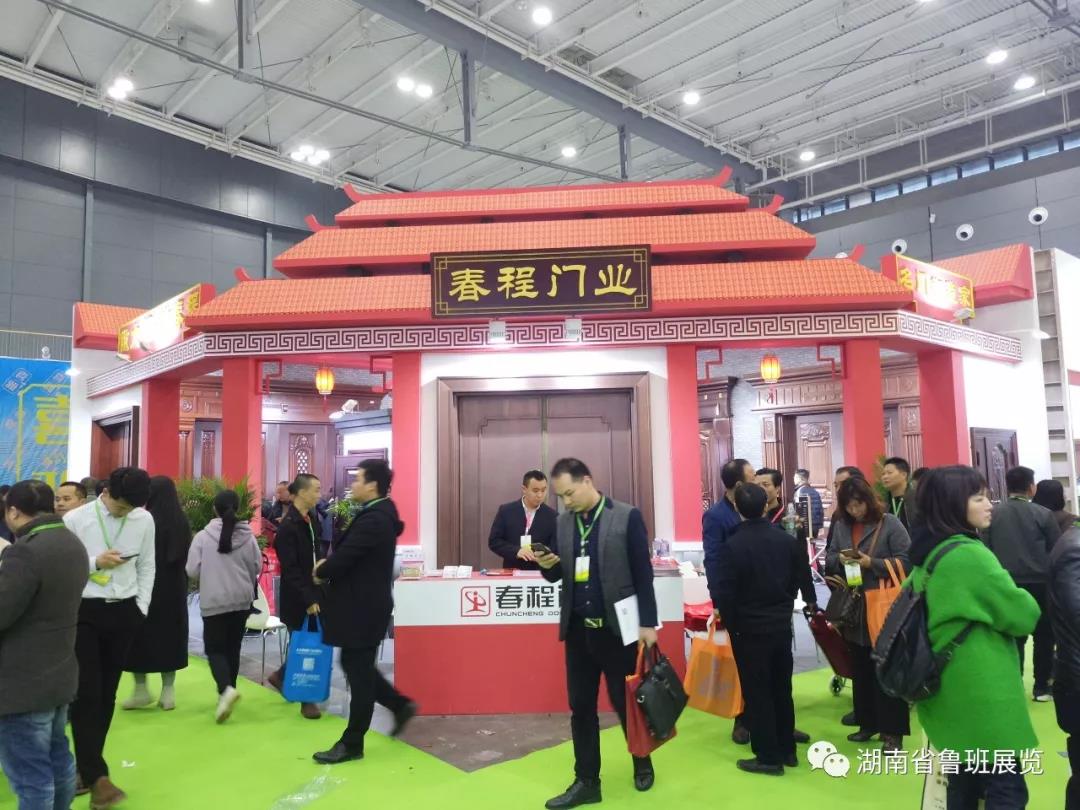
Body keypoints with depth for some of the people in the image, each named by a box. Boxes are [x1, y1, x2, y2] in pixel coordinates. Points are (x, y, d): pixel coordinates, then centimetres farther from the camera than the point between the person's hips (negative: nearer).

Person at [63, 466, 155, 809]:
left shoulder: (144, 520, 1)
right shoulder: (75, 520, -7)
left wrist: (141, 606, 2)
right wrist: (95, 562, -17)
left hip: (124, 611, 3)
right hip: (85, 611, -3)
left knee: (107, 693, 11)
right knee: (87, 693, -5)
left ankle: (85, 767, 27)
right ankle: (97, 775, 3)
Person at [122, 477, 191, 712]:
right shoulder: (182, 521, 1)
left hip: (147, 586, -5)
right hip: (175, 587, 5)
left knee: (141, 635, 10)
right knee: (171, 634, 11)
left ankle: (141, 690, 16)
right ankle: (168, 691, 14)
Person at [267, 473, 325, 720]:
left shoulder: (311, 520, 8)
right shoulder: (288, 526, -16)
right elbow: (290, 569, -18)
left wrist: (317, 594, 8)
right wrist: (308, 599, -19)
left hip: (313, 594, 7)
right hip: (297, 598, -7)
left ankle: (281, 676, 35)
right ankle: (307, 699, 14)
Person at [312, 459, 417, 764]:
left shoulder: (372, 519, -24)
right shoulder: (381, 514, 9)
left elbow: (343, 558, -25)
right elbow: (351, 553, 16)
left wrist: (320, 573, -5)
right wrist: (328, 565, 1)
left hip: (363, 607, -10)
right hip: (365, 604, 10)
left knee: (358, 673, 3)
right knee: (358, 668, 20)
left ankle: (352, 743, 16)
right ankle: (400, 704, 28)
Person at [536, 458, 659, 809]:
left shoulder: (627, 517, -9)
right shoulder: (563, 522, 5)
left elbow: (643, 573, -8)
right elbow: (557, 575, 10)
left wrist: (647, 623, -10)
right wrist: (548, 563, -13)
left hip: (617, 627, -4)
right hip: (578, 629, 4)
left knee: (626, 701, 11)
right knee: (581, 707, 10)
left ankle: (642, 762, 37)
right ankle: (586, 782, 23)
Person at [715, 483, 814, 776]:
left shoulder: (733, 545, -18)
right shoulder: (786, 539, -3)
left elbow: (727, 592, -15)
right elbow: (802, 576, 7)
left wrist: (730, 625, 0)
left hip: (749, 628, -5)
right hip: (782, 625, 5)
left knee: (757, 692, 5)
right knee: (781, 688, 17)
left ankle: (769, 756, 11)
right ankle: (787, 750, 26)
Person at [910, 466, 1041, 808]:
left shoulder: (925, 555, 5)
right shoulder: (970, 554, -20)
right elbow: (1023, 616, -13)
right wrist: (1015, 596, 8)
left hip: (948, 692, 8)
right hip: (980, 697, -8)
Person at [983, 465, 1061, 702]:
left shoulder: (992, 515, -2)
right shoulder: (1044, 514, -7)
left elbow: (985, 550, -1)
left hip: (1006, 585, 2)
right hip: (1039, 583, -2)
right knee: (1044, 636, 12)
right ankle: (1041, 687, 16)